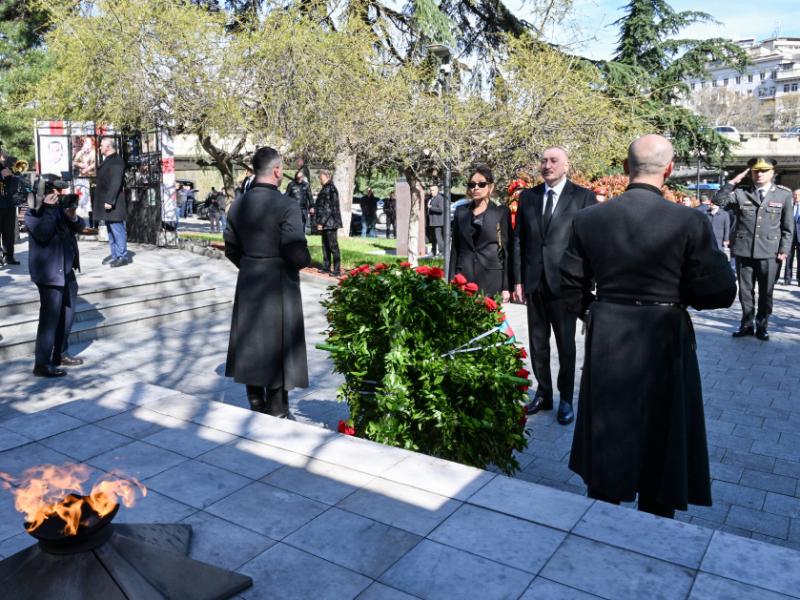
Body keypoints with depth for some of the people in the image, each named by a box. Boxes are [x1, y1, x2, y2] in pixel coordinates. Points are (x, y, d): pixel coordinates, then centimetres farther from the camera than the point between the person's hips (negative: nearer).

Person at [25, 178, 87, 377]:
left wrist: (73, 216, -13)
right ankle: (42, 364, -2)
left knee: (67, 315, 15)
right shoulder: (32, 213, -8)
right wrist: (49, 209, -22)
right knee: (50, 318, -8)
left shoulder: (60, 206, 9)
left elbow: (80, 227, 7)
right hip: (49, 271, -8)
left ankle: (61, 354, 29)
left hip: (67, 269, 8)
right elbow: (43, 234, -23)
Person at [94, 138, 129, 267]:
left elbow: (116, 183, -20)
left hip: (113, 203, -10)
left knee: (117, 229, -6)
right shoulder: (107, 160, 18)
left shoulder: (116, 161, -13)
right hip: (106, 201, 10)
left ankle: (123, 256, -2)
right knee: (111, 229, 13)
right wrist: (102, 201, 17)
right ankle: (114, 255, 20)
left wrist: (110, 200, -24)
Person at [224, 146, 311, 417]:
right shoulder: (287, 206, -17)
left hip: (248, 286, 6)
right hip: (279, 287, -6)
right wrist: (306, 259, 0)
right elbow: (297, 255, -21)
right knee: (279, 348, 6)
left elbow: (231, 249, 8)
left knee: (251, 346, 15)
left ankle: (256, 406, 28)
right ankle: (277, 412, 16)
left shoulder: (238, 205, 2)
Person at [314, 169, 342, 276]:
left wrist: (321, 222, -18)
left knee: (333, 245, -7)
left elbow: (330, 208, -19)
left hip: (330, 222, -10)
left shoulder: (331, 189, -14)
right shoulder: (325, 189, 15)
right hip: (325, 223, 10)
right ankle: (326, 267, 21)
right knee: (325, 245, 13)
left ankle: (337, 270, -4)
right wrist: (319, 221, 17)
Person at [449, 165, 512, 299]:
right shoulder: (461, 211, 10)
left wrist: (506, 287, -6)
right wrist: (451, 282, 6)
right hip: (464, 278, 2)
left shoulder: (501, 212, 2)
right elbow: (455, 248, 11)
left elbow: (507, 250, 0)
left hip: (491, 279, -2)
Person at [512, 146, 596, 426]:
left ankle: (566, 399, 20)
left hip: (565, 282, -3)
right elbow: (518, 240, 9)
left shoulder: (583, 197, -2)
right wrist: (518, 280, 4)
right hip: (534, 282, 4)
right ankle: (543, 394, 26)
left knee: (565, 344, 7)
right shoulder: (528, 197, 9)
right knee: (538, 342, 12)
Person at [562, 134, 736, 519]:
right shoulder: (690, 223, -15)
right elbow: (720, 294, -13)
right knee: (662, 441, 16)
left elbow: (571, 285, 0)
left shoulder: (588, 219, -7)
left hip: (606, 342, 3)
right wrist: (679, 295, 7)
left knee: (606, 440, 18)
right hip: (663, 343, -2)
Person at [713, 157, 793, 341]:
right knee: (745, 291, 10)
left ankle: (762, 326, 21)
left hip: (769, 253, -1)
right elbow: (718, 200, -5)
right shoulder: (740, 193, 4)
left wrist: (784, 250, -1)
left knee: (766, 293, 7)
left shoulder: (784, 194, 4)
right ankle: (747, 324, 23)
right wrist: (733, 181, -6)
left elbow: (787, 227, 5)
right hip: (743, 251, 1)